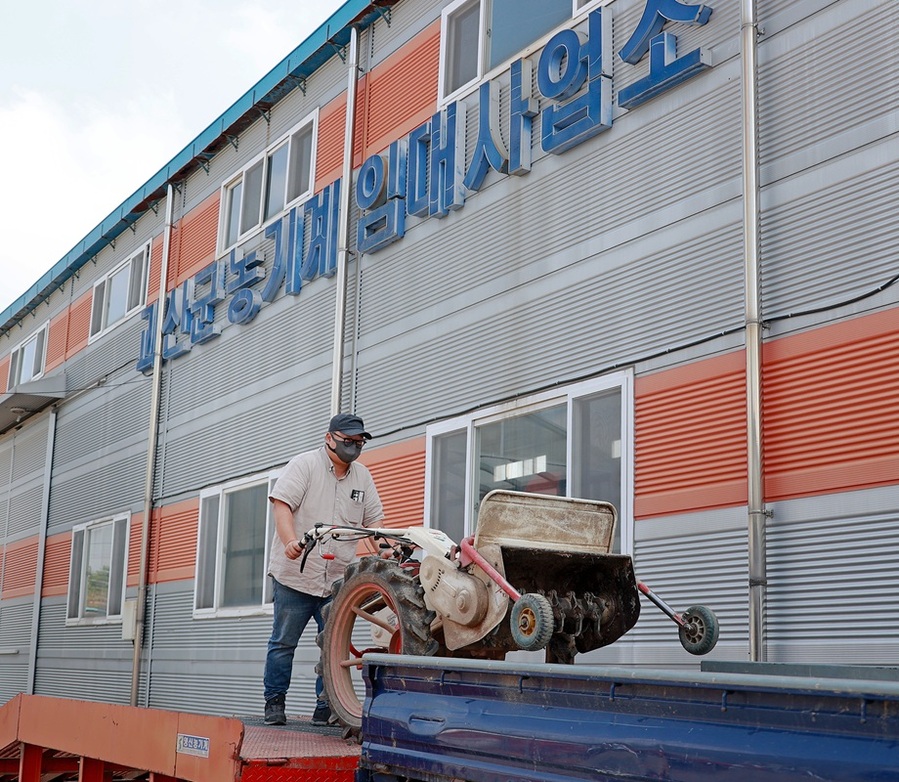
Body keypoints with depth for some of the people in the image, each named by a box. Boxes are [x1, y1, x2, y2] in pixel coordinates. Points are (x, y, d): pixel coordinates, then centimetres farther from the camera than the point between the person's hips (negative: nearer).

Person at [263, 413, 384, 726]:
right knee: (283, 643, 5)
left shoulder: (362, 476, 14)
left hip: (338, 581, 4)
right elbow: (282, 505, -12)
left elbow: (373, 520, 16)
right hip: (295, 575, -4)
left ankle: (326, 707, 10)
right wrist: (291, 542, -29)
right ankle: (274, 703, 17)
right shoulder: (304, 465, -2)